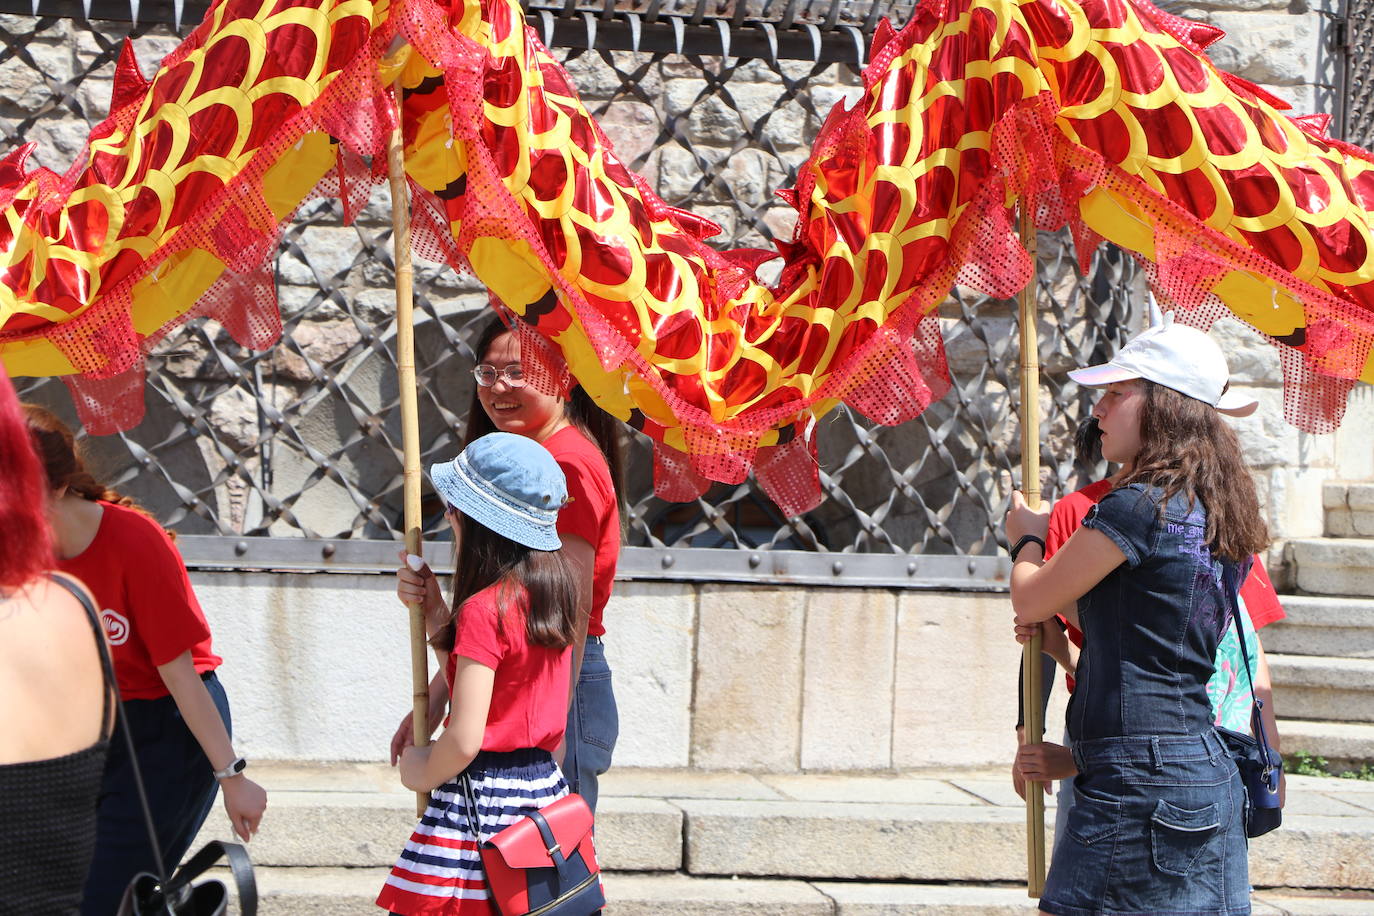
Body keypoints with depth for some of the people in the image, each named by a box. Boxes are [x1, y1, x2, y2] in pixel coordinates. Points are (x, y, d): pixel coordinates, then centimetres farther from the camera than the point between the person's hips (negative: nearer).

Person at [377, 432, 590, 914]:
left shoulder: (484, 609, -18)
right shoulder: (553, 590, 6)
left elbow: (464, 742, -21)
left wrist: (423, 772, -2)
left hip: (481, 800, -9)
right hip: (545, 787, 9)